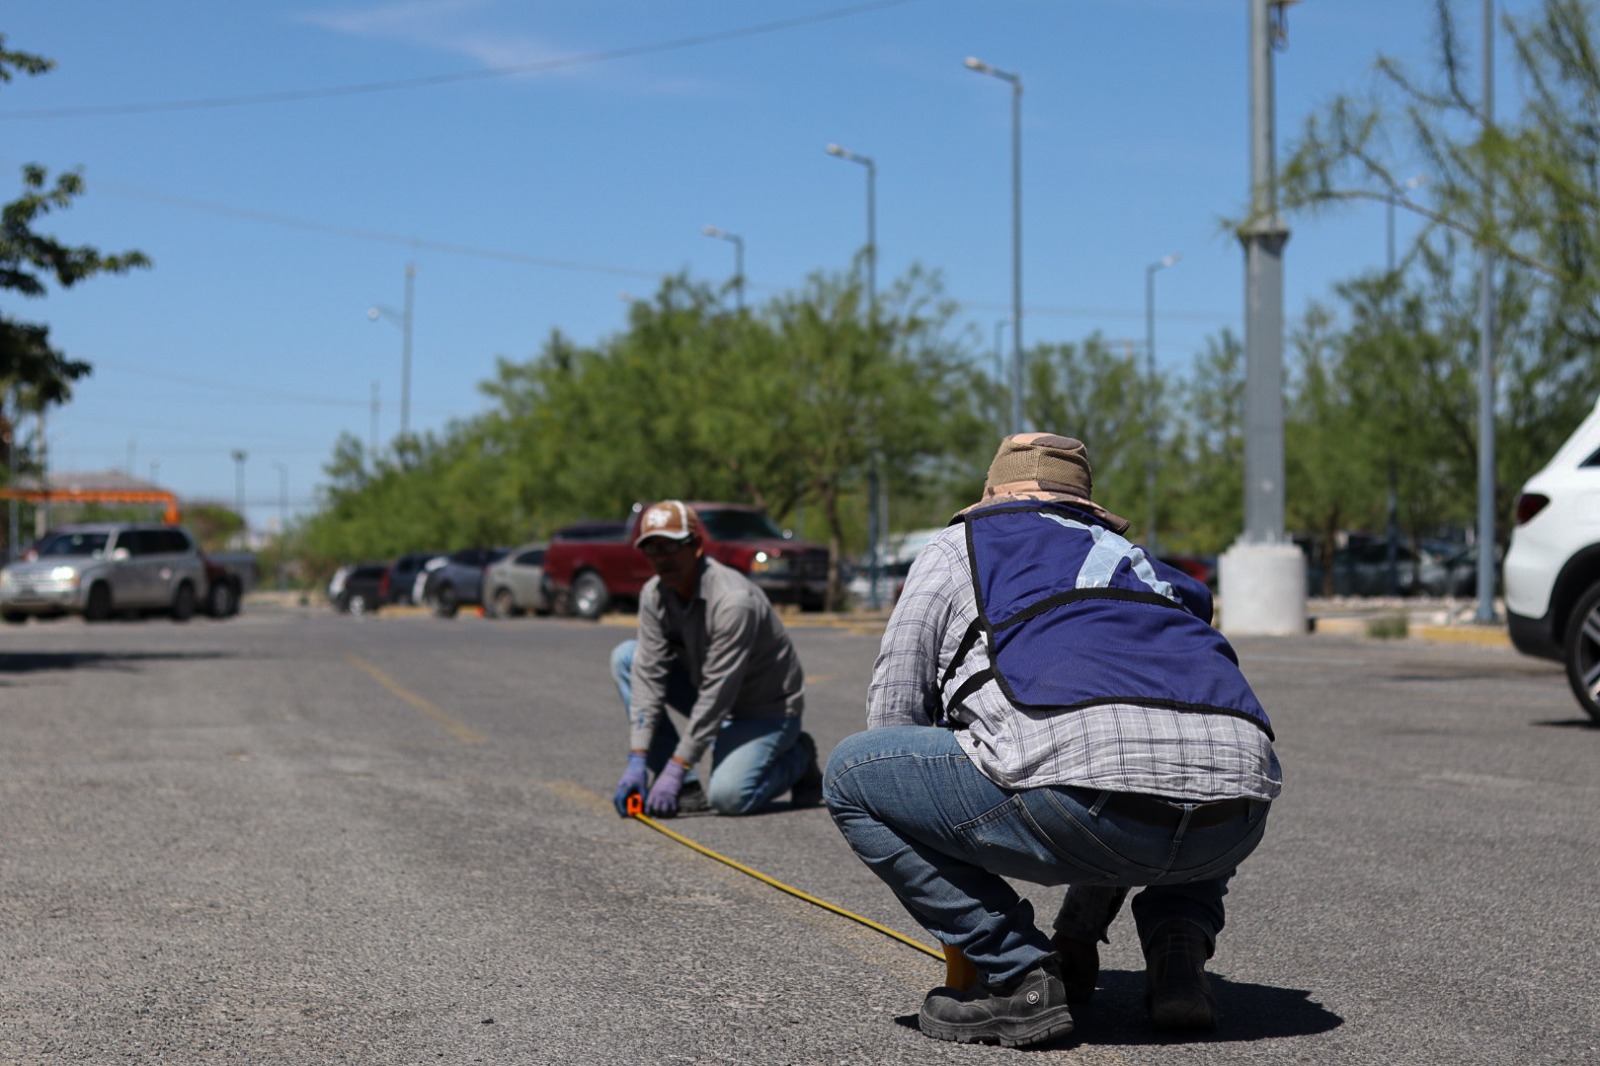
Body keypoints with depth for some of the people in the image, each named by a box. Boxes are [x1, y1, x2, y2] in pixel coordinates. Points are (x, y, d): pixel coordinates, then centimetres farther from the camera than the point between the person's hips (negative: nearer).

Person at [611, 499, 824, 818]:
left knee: (728, 796, -29)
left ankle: (797, 758, 6)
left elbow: (717, 695, -30)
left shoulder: (733, 600, -30)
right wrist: (637, 760, -21)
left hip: (767, 709, -7)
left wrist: (675, 769, -30)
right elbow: (648, 676, -12)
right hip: (709, 692, 8)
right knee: (625, 657, -8)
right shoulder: (654, 595, -8)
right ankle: (687, 789, -7)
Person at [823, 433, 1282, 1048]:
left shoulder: (958, 547, 26)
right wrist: (1078, 931, 55)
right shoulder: (1143, 566, 39)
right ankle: (1178, 947, 15)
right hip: (1235, 824, 6)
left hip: (1086, 779, -6)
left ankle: (1018, 978, 8)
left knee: (851, 775, 14)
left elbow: (892, 717, 26)